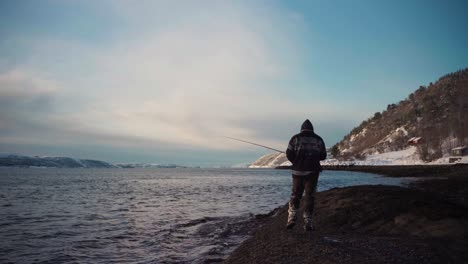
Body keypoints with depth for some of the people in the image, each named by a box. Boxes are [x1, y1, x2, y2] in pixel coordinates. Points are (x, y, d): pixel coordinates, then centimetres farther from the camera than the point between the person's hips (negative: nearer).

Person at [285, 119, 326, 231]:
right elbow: (323, 156, 10)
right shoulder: (318, 140, 5)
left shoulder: (295, 138, 1)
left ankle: (292, 218, 1)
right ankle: (308, 223, 5)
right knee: (310, 197, 7)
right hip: (313, 171, 0)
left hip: (298, 171, 0)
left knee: (295, 195, 13)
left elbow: (289, 154, -3)